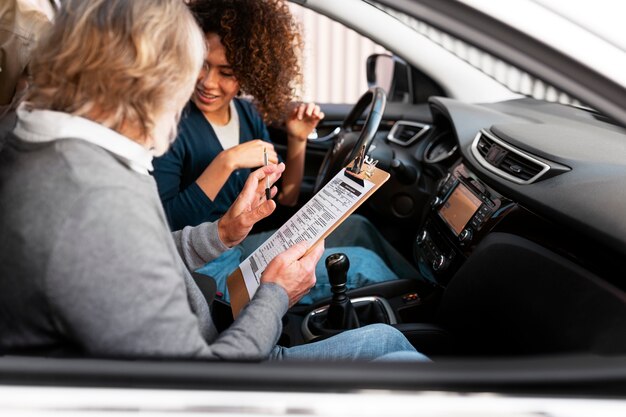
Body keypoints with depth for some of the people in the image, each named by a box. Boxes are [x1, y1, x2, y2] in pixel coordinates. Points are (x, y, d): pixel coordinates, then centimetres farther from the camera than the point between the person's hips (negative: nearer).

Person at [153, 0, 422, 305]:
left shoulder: (249, 115, 2)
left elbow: (284, 200, 8)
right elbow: (164, 226, -23)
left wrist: (298, 141, -6)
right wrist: (226, 162, -29)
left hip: (247, 243, 7)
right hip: (210, 268, -7)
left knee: (356, 228, 4)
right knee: (361, 264, -12)